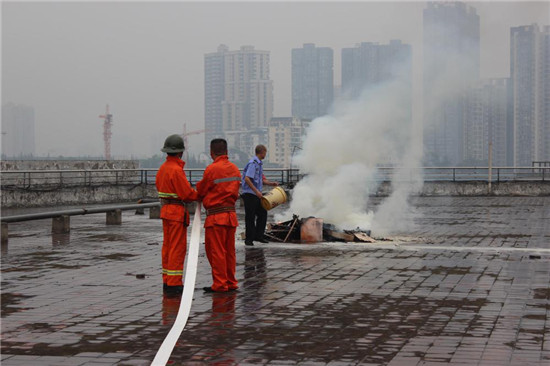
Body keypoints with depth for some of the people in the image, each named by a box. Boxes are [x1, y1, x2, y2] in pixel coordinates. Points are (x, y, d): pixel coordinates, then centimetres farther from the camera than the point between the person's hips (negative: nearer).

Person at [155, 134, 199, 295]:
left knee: (167, 246, 12)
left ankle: (167, 281, 16)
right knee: (178, 248, -5)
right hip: (177, 212, -9)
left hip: (165, 209, 9)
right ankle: (174, 284, -5)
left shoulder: (162, 168, 9)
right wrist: (200, 195, 0)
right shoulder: (176, 170, -19)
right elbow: (187, 193, -20)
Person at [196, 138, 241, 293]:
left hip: (216, 216, -7)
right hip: (231, 214, 7)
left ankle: (220, 284, 3)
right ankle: (231, 283, 19)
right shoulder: (235, 168, 7)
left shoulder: (211, 169, -13)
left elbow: (200, 191, -3)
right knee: (229, 251, 13)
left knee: (216, 251, 1)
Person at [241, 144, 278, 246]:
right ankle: (249, 239, 4)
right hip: (249, 194, -10)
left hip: (256, 195, 10)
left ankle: (258, 236, 20)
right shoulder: (253, 163, -15)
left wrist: (271, 183, 12)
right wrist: (256, 191, -25)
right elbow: (247, 179, -23)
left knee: (263, 213, 11)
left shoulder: (259, 164, 16)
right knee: (250, 217, -3)